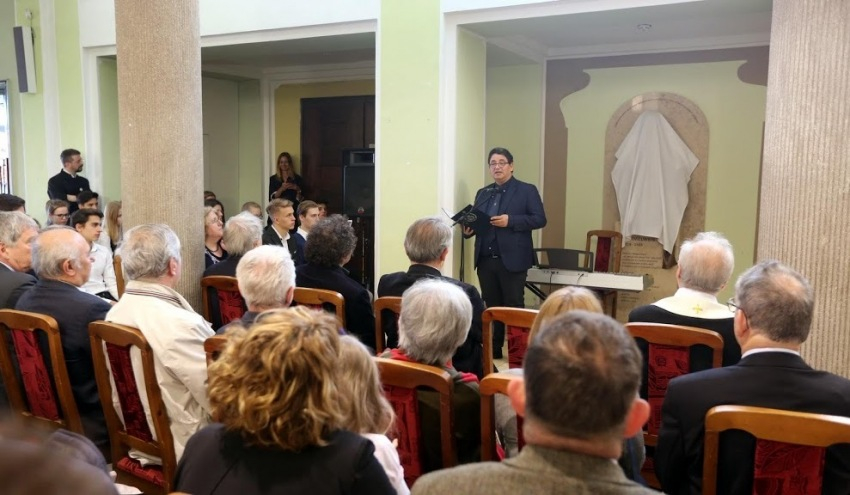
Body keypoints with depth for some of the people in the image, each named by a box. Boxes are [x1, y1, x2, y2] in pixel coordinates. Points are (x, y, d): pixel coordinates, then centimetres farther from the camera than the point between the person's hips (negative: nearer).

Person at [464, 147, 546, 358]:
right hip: (485, 260, 5)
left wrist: (510, 221, -18)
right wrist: (468, 229, -6)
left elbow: (540, 219, -7)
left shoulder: (527, 190, 0)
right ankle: (493, 349, 19)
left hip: (512, 260, -5)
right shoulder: (482, 193, 17)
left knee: (514, 307, -1)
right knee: (492, 307, 11)